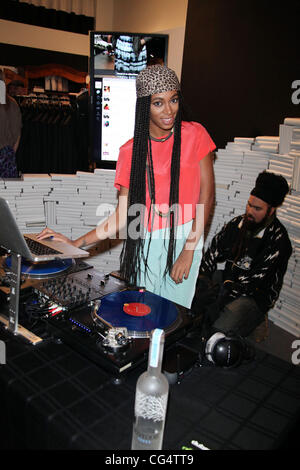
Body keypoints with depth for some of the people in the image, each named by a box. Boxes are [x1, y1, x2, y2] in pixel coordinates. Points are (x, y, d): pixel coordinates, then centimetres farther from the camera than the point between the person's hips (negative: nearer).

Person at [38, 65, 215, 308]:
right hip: (144, 242, 1)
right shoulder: (130, 151, 2)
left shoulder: (194, 135, -1)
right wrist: (75, 243, -8)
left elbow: (206, 194, -2)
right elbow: (123, 215, -1)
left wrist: (189, 250, -8)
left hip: (184, 238, -1)